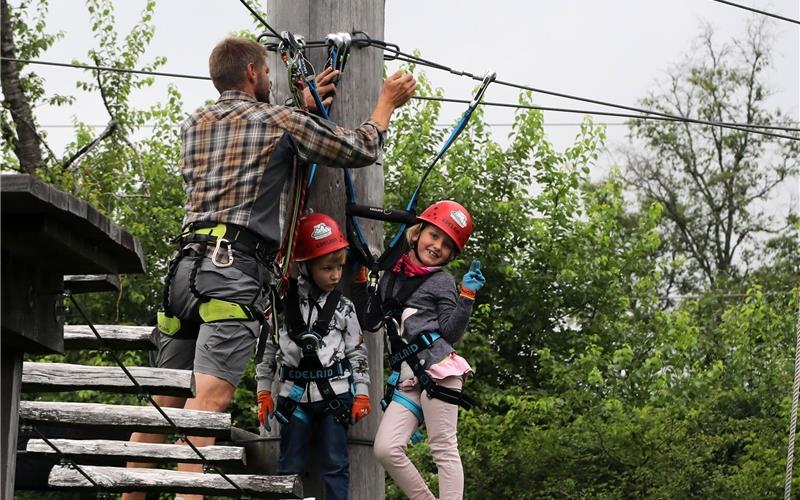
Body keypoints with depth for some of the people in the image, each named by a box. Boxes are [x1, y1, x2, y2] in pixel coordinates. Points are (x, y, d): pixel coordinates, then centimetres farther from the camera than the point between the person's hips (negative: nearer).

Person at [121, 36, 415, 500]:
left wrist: (305, 107, 44)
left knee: (165, 399, 10)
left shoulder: (194, 125, 22)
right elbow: (362, 150, 13)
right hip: (238, 269, -7)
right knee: (210, 394, -19)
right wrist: (388, 101, 30)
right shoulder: (281, 120, 5)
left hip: (187, 264, 7)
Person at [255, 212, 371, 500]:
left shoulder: (344, 308, 2)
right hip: (296, 395, 0)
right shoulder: (283, 302, -2)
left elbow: (357, 353, 7)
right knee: (290, 466, 4)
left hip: (335, 395, 0)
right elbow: (267, 348, 5)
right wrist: (263, 394, 6)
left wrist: (361, 394, 3)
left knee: (335, 464, 0)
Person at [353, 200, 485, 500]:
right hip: (407, 379, 5)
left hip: (438, 370, -5)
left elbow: (452, 332, -4)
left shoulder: (442, 282, 5)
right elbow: (370, 321, 27)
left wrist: (467, 295, -12)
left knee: (444, 450, -6)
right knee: (386, 449, -11)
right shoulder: (392, 277, 20)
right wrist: (359, 280, 24)